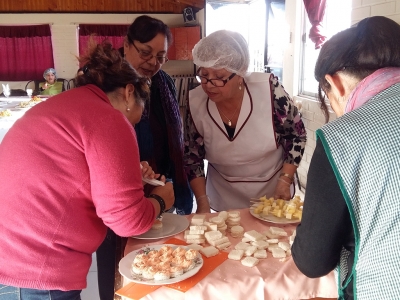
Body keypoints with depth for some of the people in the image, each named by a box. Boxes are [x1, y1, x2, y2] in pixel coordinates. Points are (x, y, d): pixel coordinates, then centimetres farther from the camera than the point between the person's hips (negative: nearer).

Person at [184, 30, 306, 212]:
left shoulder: (268, 89, -23)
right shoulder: (195, 103, -17)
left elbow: (296, 135, -9)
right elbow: (191, 158, -6)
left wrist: (285, 181, -14)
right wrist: (202, 202, -13)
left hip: (273, 195, 0)